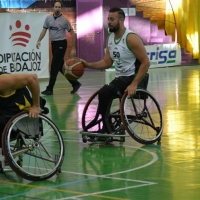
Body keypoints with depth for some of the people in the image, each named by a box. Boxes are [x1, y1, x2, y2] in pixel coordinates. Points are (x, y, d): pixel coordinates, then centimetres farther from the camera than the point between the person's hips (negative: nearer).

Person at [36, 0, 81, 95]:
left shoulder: (64, 20, -8)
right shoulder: (48, 18, 5)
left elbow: (72, 33, -2)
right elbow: (44, 30, 11)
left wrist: (73, 48, -5)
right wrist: (39, 40, -5)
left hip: (61, 44, -6)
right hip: (53, 44, 6)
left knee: (54, 67, -8)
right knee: (61, 67, 11)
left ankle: (50, 89, -4)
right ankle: (75, 83, 23)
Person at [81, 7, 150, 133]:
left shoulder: (131, 38, -16)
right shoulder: (110, 38, 9)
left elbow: (146, 63, -19)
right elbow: (107, 63, 16)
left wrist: (134, 85, -24)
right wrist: (88, 65, 0)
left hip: (133, 78, -8)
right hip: (120, 78, 8)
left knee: (105, 92, -26)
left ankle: (106, 129, -13)